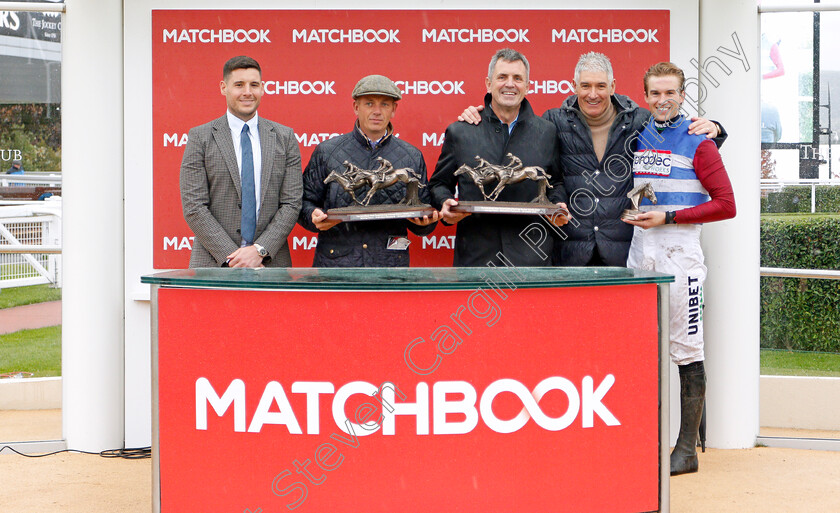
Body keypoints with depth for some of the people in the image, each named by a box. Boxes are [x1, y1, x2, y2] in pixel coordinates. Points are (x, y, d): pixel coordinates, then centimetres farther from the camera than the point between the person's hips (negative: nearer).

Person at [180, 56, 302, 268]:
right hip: (214, 264, -1)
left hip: (271, 263, 2)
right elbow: (194, 208, -3)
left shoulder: (285, 137, 9)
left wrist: (260, 250, -9)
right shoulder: (200, 137, 3)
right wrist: (231, 257, -11)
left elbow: (291, 204, 4)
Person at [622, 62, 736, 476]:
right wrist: (630, 213, 7)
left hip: (679, 251, -5)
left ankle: (687, 447, 2)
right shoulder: (635, 138, 13)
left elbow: (726, 204, -7)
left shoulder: (697, 142, -1)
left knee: (686, 347, -2)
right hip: (639, 250, 5)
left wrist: (669, 217, -12)